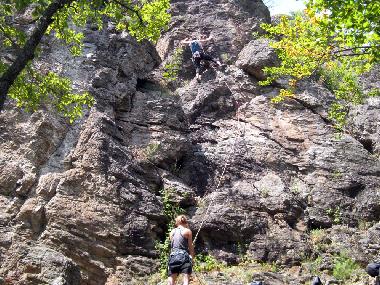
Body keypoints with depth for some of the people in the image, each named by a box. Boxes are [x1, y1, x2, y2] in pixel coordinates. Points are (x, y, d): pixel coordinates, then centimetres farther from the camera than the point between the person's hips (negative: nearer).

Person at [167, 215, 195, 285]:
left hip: (173, 256, 4)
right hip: (184, 256, -4)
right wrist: (192, 258, 10)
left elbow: (172, 245, 16)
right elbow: (190, 246, 3)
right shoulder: (187, 231, 3)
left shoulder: (172, 232, 14)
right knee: (186, 279, -6)